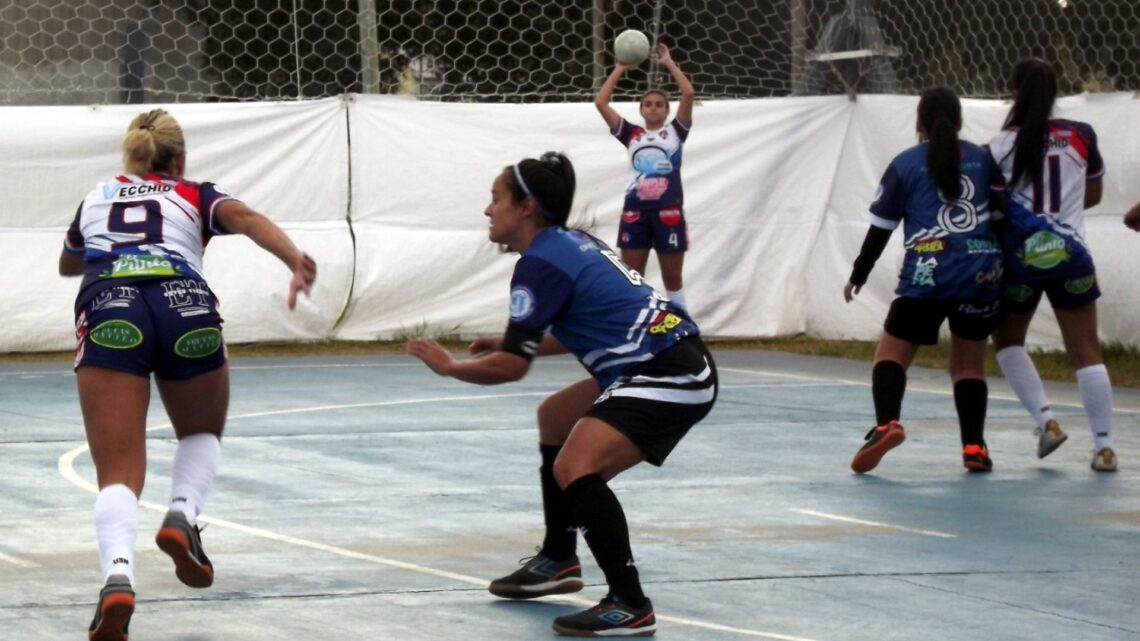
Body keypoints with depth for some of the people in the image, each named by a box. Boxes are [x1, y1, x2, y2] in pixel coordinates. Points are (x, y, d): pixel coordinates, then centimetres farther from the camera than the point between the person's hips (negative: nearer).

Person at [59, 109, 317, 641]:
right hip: (186, 307, 0)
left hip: (107, 311, 0)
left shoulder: (95, 199, 34)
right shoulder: (196, 197, 27)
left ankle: (117, 574, -34)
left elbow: (68, 265, 54)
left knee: (118, 473, -5)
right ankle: (182, 516, -2)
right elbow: (243, 216, 3)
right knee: (202, 434, 27)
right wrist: (295, 260, -12)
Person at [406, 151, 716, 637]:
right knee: (556, 417, 29)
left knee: (575, 467, -26)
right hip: (651, 364, 11)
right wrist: (513, 342, 24)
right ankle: (558, 560, 40)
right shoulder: (572, 244, 14)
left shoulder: (541, 263, -14)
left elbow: (511, 367, -16)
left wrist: (447, 365, 2)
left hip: (673, 378, -11)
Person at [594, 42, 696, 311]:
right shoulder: (631, 134, 13)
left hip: (668, 210, -2)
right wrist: (620, 69, 11)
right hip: (635, 210, 2)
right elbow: (600, 102, 8)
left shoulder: (675, 132, 9)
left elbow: (689, 93, -3)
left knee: (672, 277, 4)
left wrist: (669, 63, 4)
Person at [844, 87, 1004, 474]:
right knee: (969, 362, 15)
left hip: (928, 274, -3)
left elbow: (880, 229, 6)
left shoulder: (905, 165, 4)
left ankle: (887, 423, -19)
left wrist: (857, 277, 17)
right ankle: (974, 446, 4)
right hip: (983, 274, 3)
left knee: (891, 353, 6)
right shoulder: (983, 159, 9)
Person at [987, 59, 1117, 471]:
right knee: (1086, 352, 4)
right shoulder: (1081, 137, -1)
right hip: (1070, 254, 1)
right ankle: (1104, 445, 0)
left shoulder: (1002, 146, -7)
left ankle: (1046, 420, 6)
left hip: (1021, 256, -1)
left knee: (1008, 339, 20)